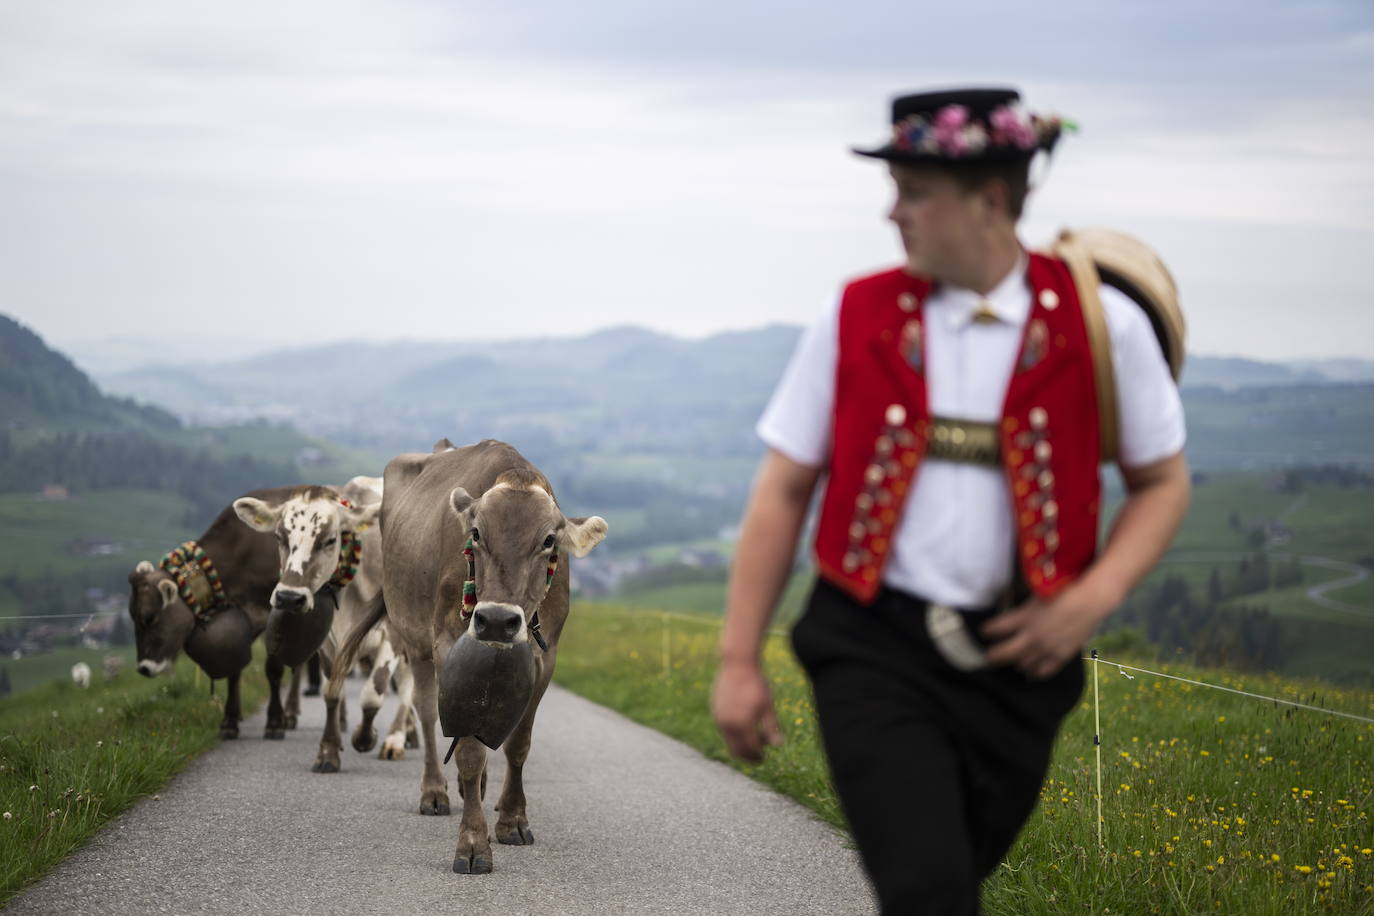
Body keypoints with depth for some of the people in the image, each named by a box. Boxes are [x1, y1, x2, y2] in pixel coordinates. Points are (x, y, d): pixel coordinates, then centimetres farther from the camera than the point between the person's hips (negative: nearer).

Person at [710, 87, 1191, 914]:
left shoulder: (1100, 326, -2)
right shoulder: (856, 319, -1)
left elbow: (1163, 483, 8)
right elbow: (782, 493, 4)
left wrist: (1094, 599, -9)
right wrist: (739, 662, 3)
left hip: (1015, 656, 1)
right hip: (875, 652, -1)